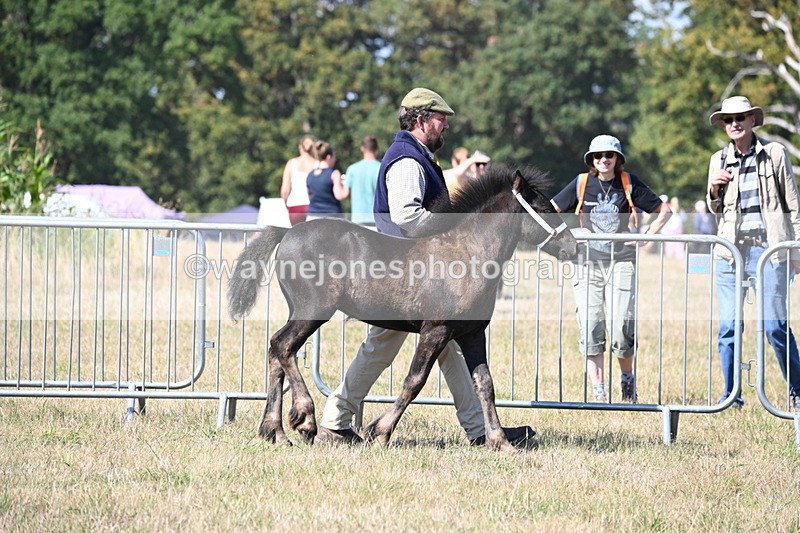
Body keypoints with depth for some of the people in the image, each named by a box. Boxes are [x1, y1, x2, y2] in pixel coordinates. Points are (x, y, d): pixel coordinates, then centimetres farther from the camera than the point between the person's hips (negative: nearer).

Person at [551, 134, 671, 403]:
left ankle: (627, 377, 19)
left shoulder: (629, 183, 4)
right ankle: (598, 393, 0)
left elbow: (664, 210, 10)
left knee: (622, 330, -9)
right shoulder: (581, 184, 7)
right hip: (588, 263, 2)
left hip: (622, 262, -2)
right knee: (590, 329, -5)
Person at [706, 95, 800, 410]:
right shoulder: (719, 160, 12)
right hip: (730, 250, 3)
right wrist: (714, 190, 0)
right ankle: (731, 396, 9)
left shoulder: (774, 153, 3)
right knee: (728, 327, 1)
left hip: (768, 248, -3)